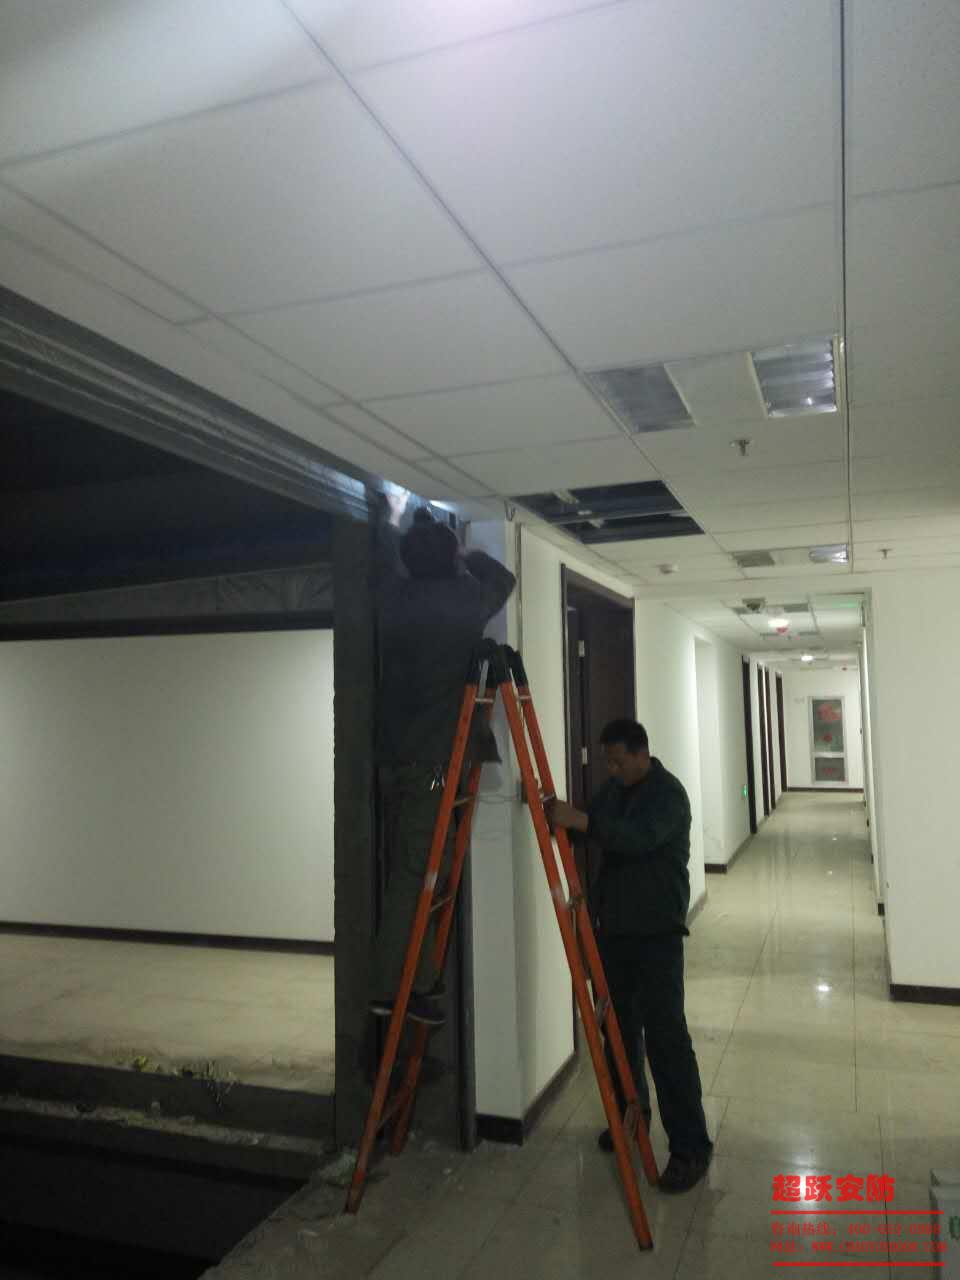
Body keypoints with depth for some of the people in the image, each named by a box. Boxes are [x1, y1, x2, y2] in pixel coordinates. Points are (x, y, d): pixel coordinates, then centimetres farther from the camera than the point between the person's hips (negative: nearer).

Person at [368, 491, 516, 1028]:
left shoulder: (396, 600, 5)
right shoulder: (465, 601, -4)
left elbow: (387, 560, 27)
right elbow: (501, 575, 17)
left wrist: (394, 518, 43)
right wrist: (453, 542, 28)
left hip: (395, 756, 6)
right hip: (435, 760, -6)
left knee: (411, 869, 13)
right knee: (416, 872, -2)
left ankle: (419, 978, 22)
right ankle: (393, 986, 2)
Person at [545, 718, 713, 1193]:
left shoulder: (668, 793, -14)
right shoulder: (611, 790, 10)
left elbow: (639, 839, -30)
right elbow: (594, 838, 16)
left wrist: (582, 821, -37)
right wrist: (564, 818, -3)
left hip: (657, 932, -7)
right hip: (613, 927, 7)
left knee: (665, 1035, -7)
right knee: (619, 1026, 14)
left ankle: (690, 1146, 2)